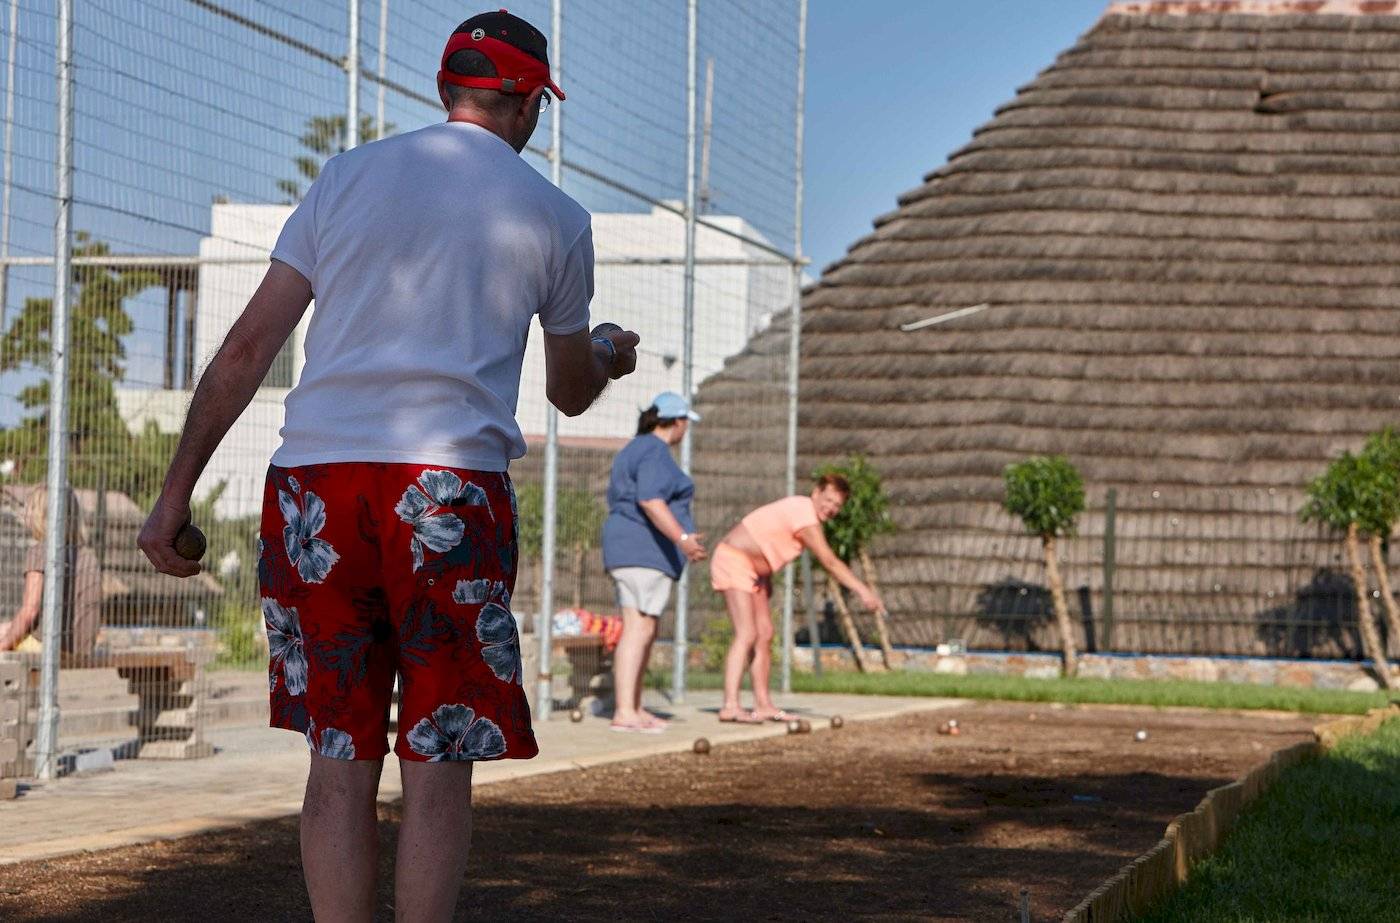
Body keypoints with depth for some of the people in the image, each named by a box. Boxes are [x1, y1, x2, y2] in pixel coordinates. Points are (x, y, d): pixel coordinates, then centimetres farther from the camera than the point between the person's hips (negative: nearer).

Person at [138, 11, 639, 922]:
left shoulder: (348, 176, 14)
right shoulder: (555, 216, 11)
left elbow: (248, 346, 7)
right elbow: (571, 393, 25)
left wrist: (178, 491, 10)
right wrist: (610, 354, 48)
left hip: (315, 480, 2)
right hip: (450, 488, -2)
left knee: (340, 759, 8)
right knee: (438, 765, 3)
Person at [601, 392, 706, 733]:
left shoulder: (634, 451, 19)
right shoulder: (656, 453, -13)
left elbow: (615, 501, 25)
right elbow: (650, 500, -27)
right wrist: (683, 539, -36)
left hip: (628, 549, 11)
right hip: (646, 548, -11)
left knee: (645, 630, 13)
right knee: (638, 629, -15)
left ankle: (635, 708, 15)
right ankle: (624, 713, -21)